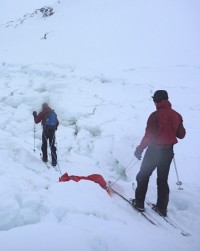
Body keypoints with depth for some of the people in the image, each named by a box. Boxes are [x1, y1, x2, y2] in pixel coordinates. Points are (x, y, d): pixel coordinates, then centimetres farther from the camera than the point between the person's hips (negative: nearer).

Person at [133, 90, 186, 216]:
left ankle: (139, 203, 17)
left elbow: (149, 135, -18)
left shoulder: (155, 115, -17)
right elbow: (181, 135, 7)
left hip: (155, 150, -5)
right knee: (163, 179, 15)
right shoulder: (177, 115, -1)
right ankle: (162, 208, 19)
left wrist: (140, 149, -8)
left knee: (143, 176, 12)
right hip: (169, 151, 5)